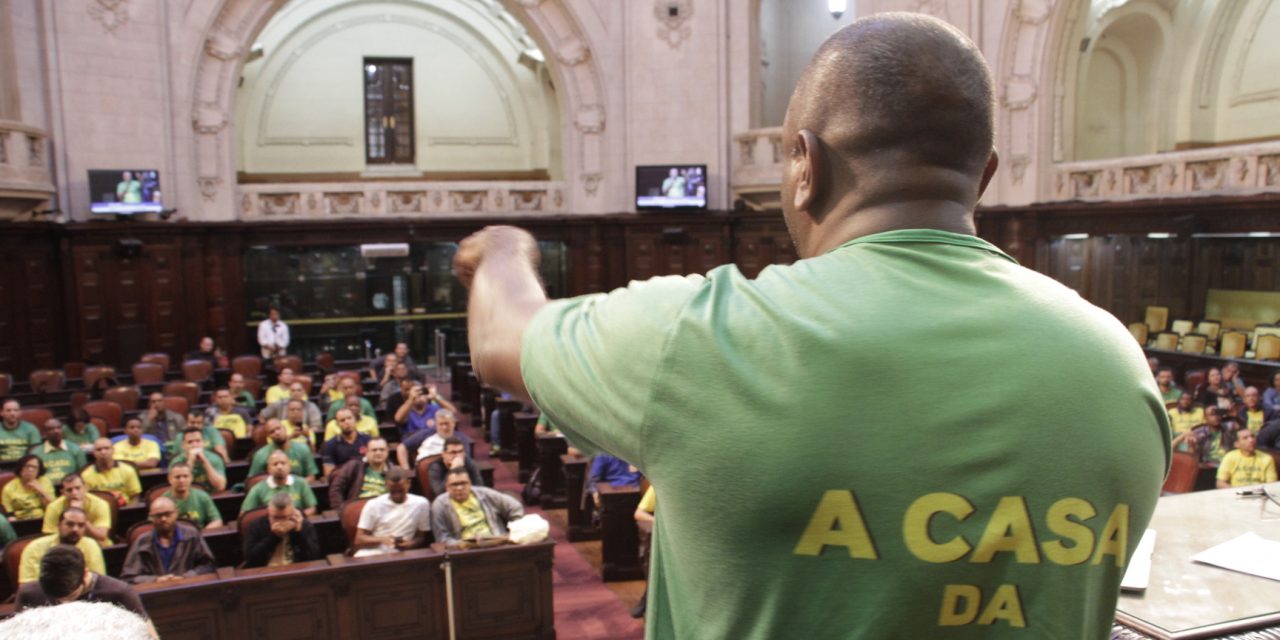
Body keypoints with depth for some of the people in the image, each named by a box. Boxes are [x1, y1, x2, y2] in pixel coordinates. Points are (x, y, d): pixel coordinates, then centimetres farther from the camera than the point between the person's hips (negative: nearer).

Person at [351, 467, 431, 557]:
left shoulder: (421, 504, 2)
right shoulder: (373, 505, 1)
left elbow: (422, 538, 8)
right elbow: (359, 540, 1)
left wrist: (410, 544, -14)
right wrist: (381, 539, -18)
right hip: (370, 555, 0)